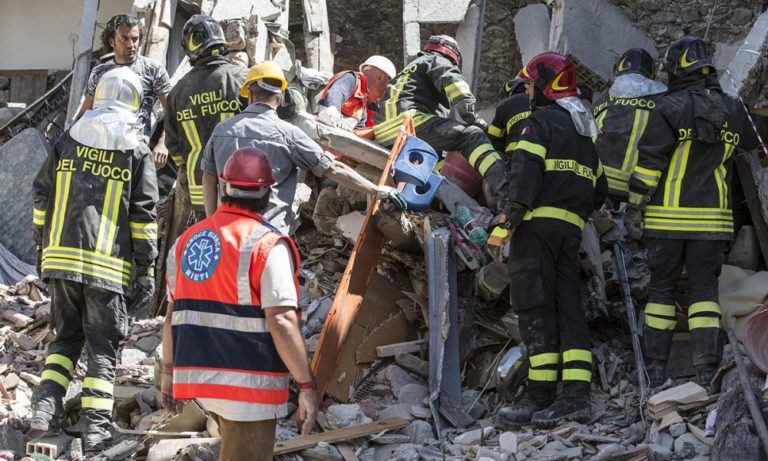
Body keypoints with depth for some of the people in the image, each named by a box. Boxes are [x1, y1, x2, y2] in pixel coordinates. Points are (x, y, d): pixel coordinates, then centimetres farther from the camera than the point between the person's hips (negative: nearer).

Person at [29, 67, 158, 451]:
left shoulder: (68, 140, 10)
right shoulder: (137, 151, 2)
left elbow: (42, 197, 12)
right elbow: (143, 214, -1)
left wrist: (42, 247, 20)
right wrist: (145, 267, 4)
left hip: (60, 258, 3)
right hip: (107, 266, -3)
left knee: (66, 336, 17)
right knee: (102, 346, 4)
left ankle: (45, 405, 2)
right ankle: (95, 426, -1)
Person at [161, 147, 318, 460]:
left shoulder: (186, 239, 8)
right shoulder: (268, 245, -12)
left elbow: (174, 314, 12)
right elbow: (281, 322, -18)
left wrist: (169, 371, 21)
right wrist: (306, 386, -13)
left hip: (197, 374, 7)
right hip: (249, 386, -7)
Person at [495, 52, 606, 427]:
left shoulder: (539, 122, -3)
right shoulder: (586, 132, 24)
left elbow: (525, 171, -16)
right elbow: (599, 186, 25)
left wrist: (511, 214, -19)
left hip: (537, 223, -8)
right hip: (572, 228, 8)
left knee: (536, 308, -7)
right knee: (569, 307, 6)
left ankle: (541, 396, -9)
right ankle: (577, 394, -2)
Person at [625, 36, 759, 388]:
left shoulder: (670, 108, -7)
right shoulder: (733, 110, 6)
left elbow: (649, 161, -10)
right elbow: (751, 143, 25)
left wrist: (634, 207, -6)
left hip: (667, 216, -2)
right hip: (713, 218, 2)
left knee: (662, 287, 7)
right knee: (705, 287, 6)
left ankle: (654, 368, 9)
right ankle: (707, 368, -3)